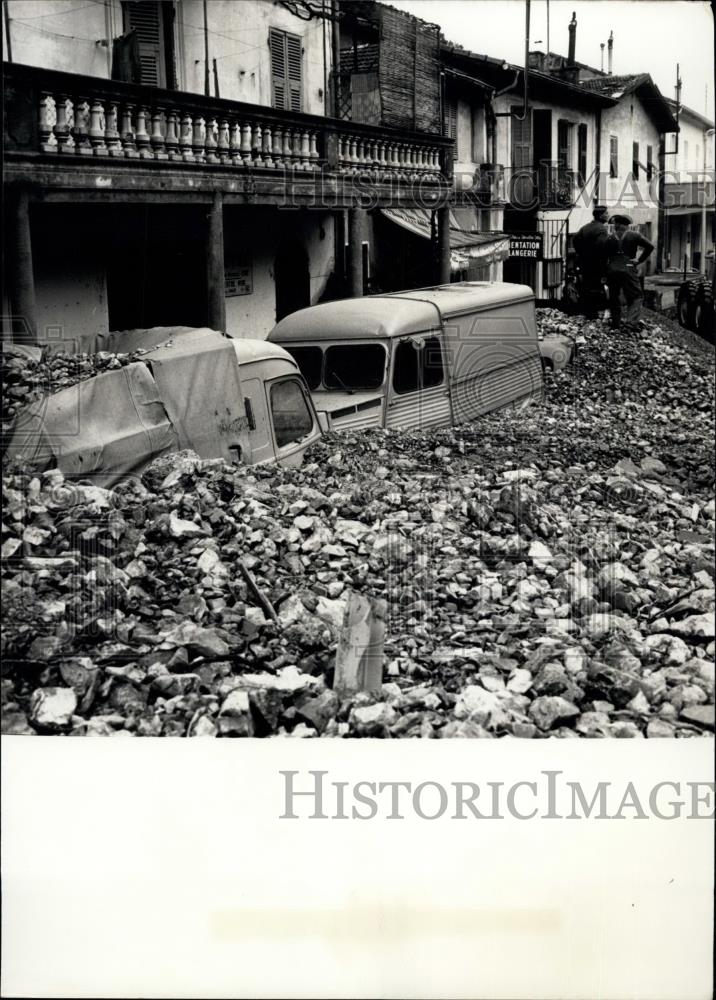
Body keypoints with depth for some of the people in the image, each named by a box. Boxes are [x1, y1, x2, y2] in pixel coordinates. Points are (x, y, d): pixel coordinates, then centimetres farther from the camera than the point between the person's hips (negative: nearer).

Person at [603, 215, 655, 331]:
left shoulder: (609, 238, 10)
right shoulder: (634, 235, 3)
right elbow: (650, 246, -6)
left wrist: (603, 275, 16)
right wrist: (640, 260, 0)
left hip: (612, 270, 3)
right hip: (628, 269, -3)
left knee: (614, 297, 17)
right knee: (636, 297, 3)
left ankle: (615, 323, 18)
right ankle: (631, 322, -14)